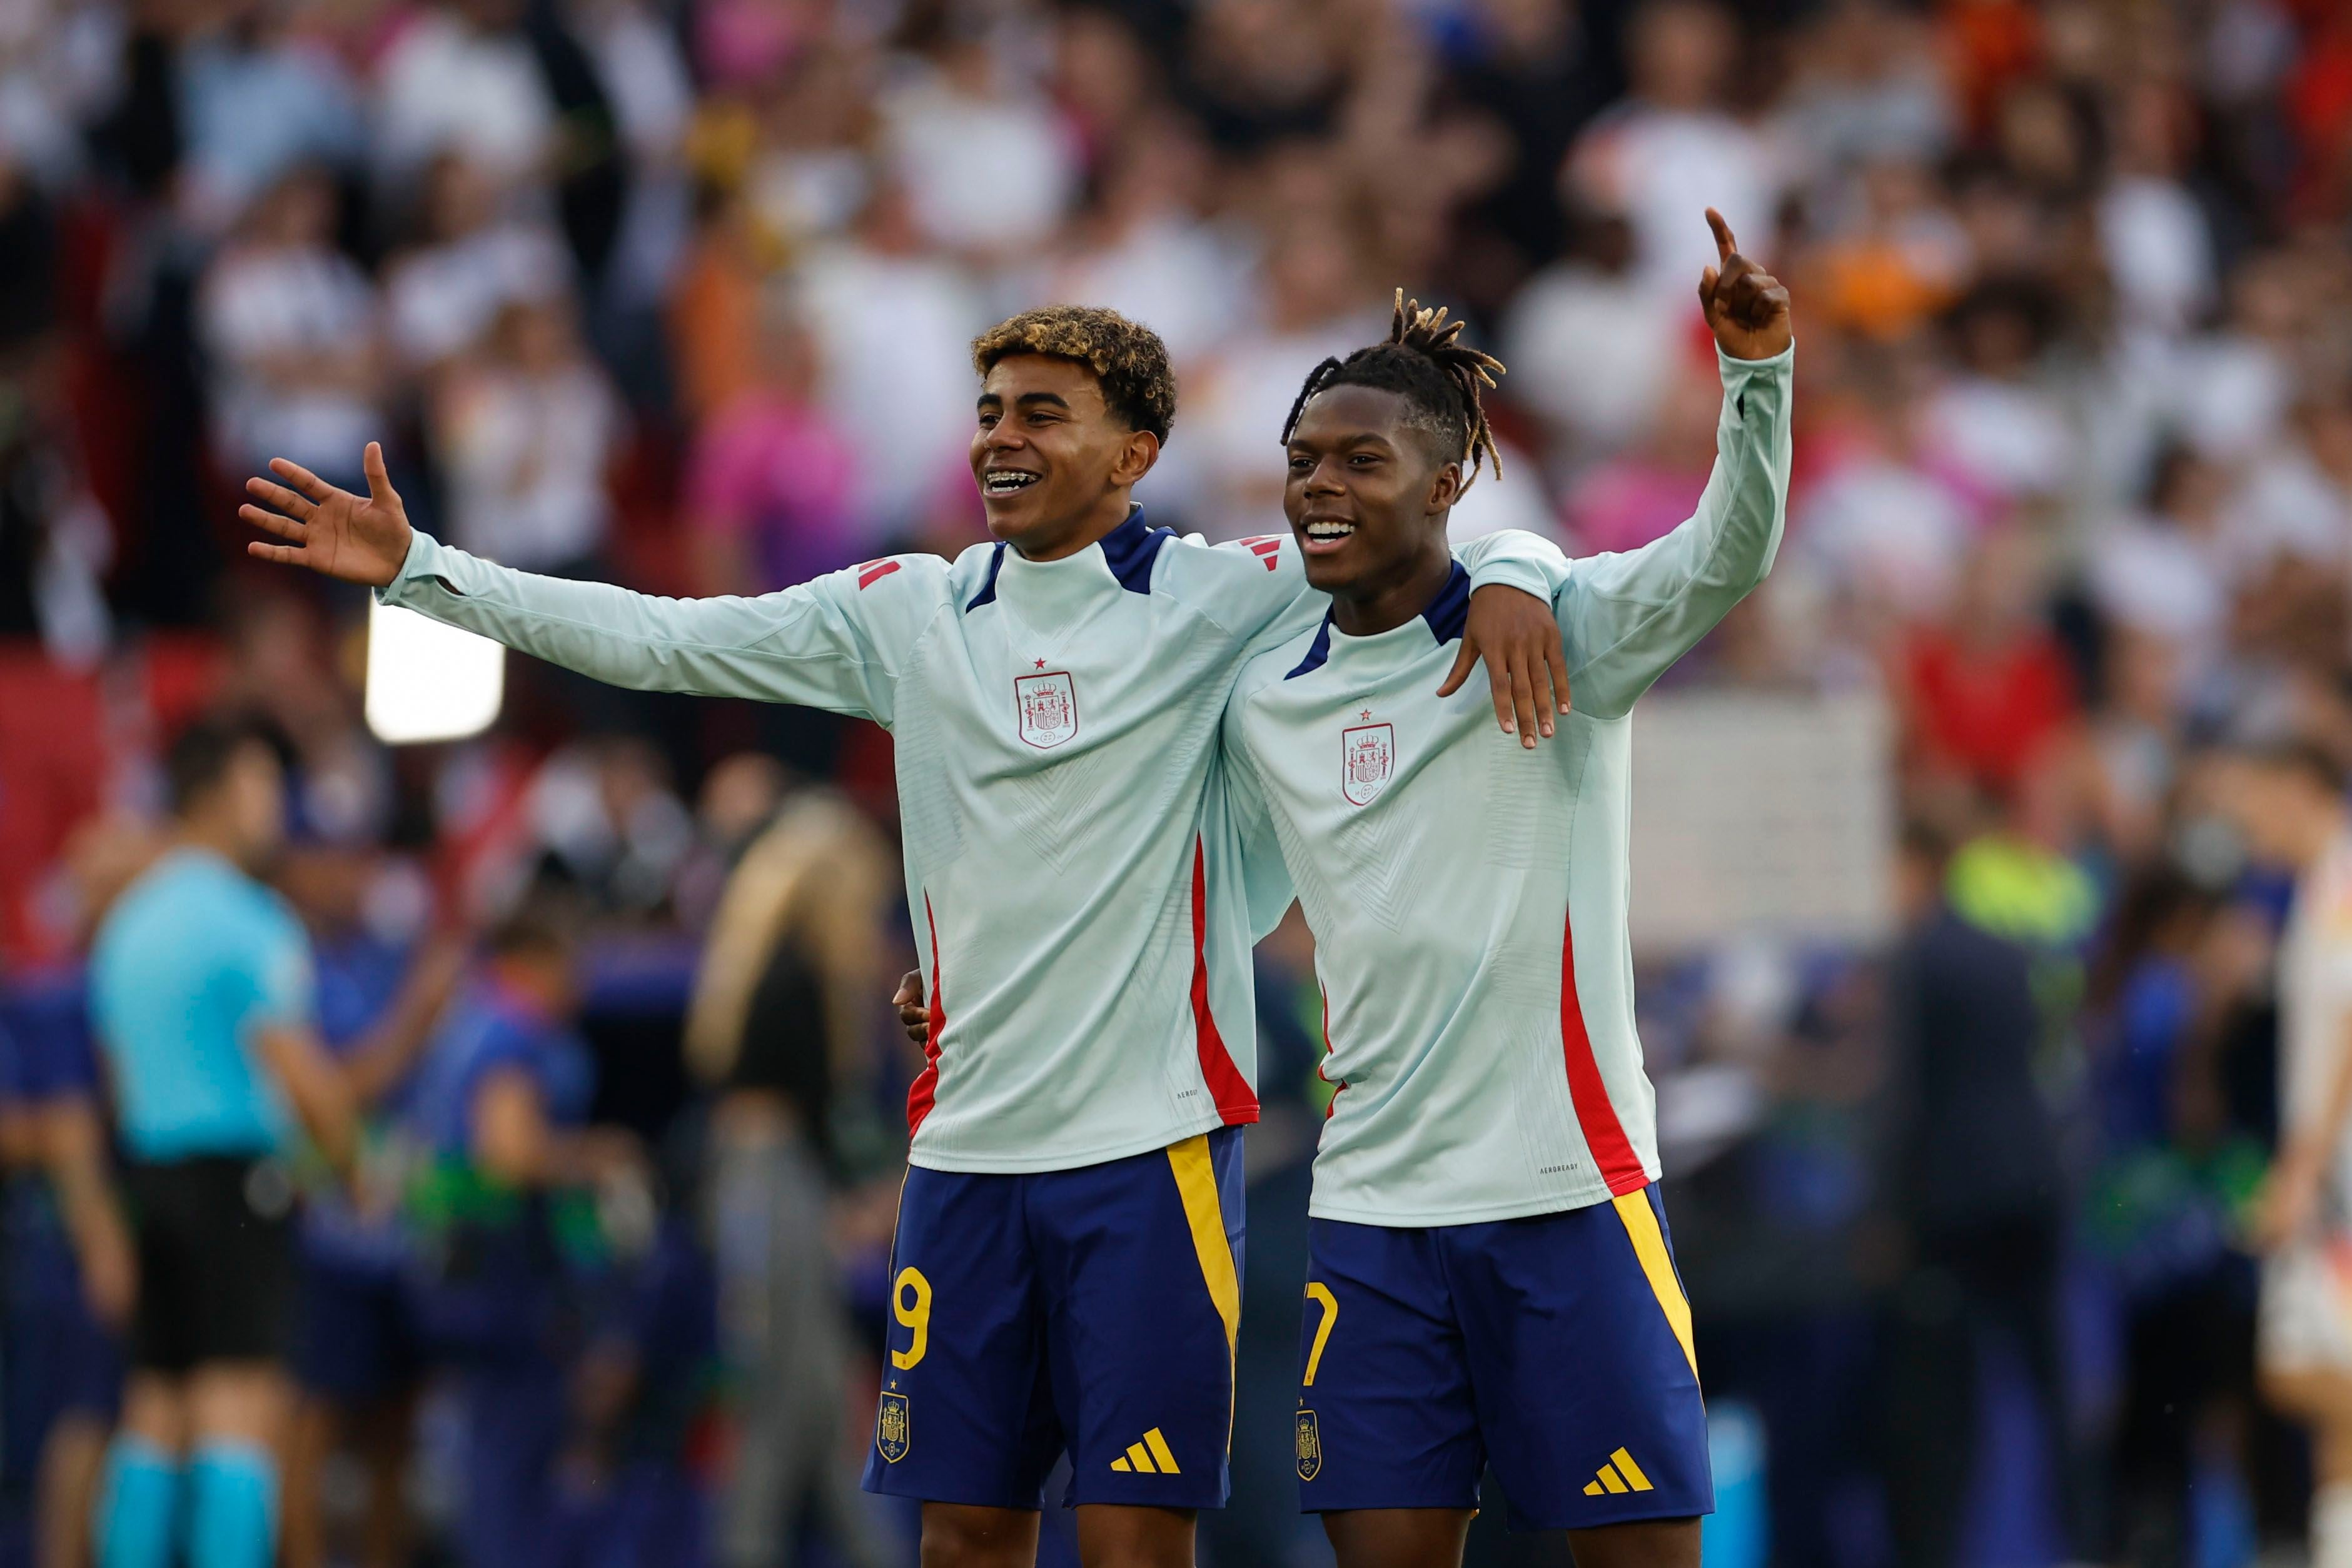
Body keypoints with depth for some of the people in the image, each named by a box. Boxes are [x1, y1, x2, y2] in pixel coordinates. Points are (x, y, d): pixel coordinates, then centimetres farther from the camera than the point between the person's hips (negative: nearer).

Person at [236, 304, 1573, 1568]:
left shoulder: (1219, 603, -1)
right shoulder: (909, 613, 10)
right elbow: (661, 639, 10)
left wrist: (1507, 581, -23)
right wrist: (419, 572, 6)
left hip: (1151, 1140, -4)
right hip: (967, 1141, 4)